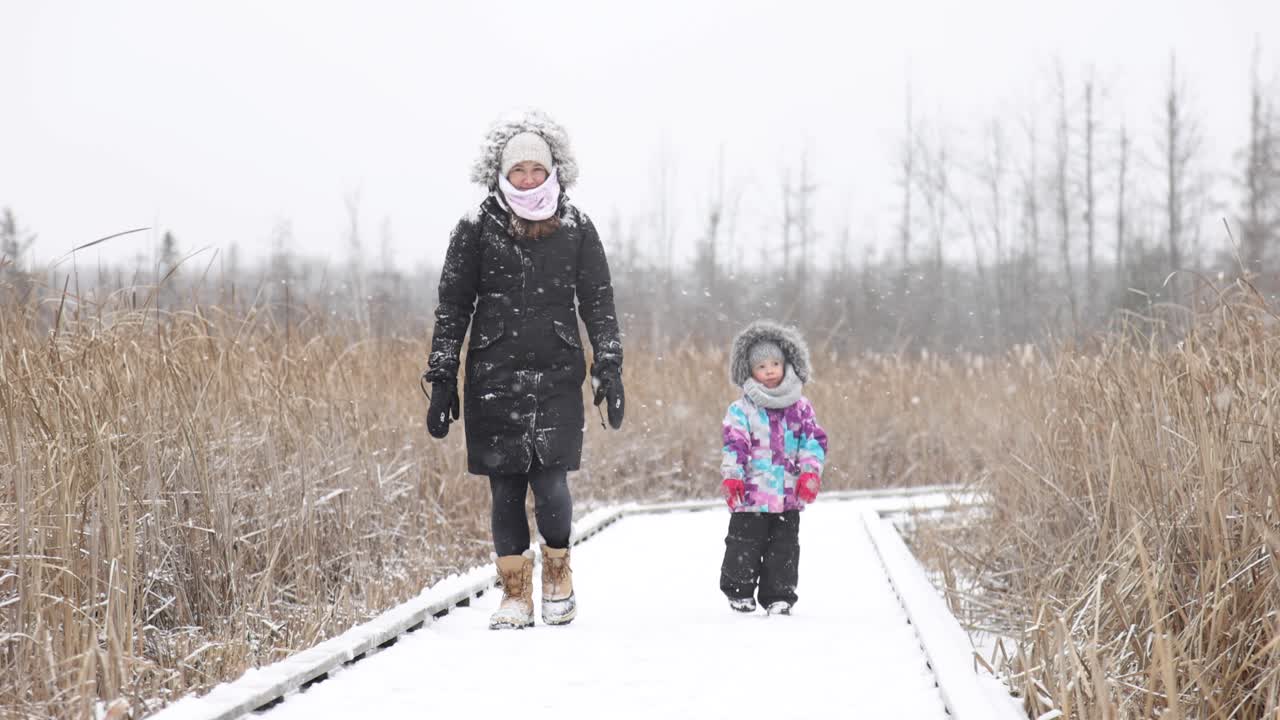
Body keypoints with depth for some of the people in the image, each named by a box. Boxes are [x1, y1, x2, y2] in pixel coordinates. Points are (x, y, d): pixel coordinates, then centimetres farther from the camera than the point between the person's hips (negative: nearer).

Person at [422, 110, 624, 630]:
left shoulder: (576, 229, 4)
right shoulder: (477, 230, 0)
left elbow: (599, 304, 9)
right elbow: (452, 309, 3)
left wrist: (610, 369, 2)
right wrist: (442, 381, 0)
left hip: (558, 377, 0)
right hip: (493, 378, 0)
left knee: (550, 484, -10)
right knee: (505, 489, 2)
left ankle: (558, 571, 16)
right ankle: (515, 593, 16)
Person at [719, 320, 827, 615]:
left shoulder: (800, 408, 7)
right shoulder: (741, 409, -1)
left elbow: (814, 440, 6)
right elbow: (734, 444, -7)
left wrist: (810, 471, -7)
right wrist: (731, 477, -18)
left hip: (788, 495, 2)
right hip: (751, 494, -2)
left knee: (784, 549, 6)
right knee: (744, 547, 3)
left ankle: (779, 596, 13)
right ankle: (739, 591, 18)